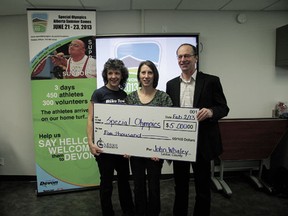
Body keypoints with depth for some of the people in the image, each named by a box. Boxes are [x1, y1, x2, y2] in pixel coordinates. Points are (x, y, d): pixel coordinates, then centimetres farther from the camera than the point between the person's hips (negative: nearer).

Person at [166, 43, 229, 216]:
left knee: (203, 187, 11)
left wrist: (211, 111, -24)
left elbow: (224, 108, -4)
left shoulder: (211, 81, -4)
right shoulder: (171, 84, 7)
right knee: (180, 186, 18)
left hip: (202, 143, -3)